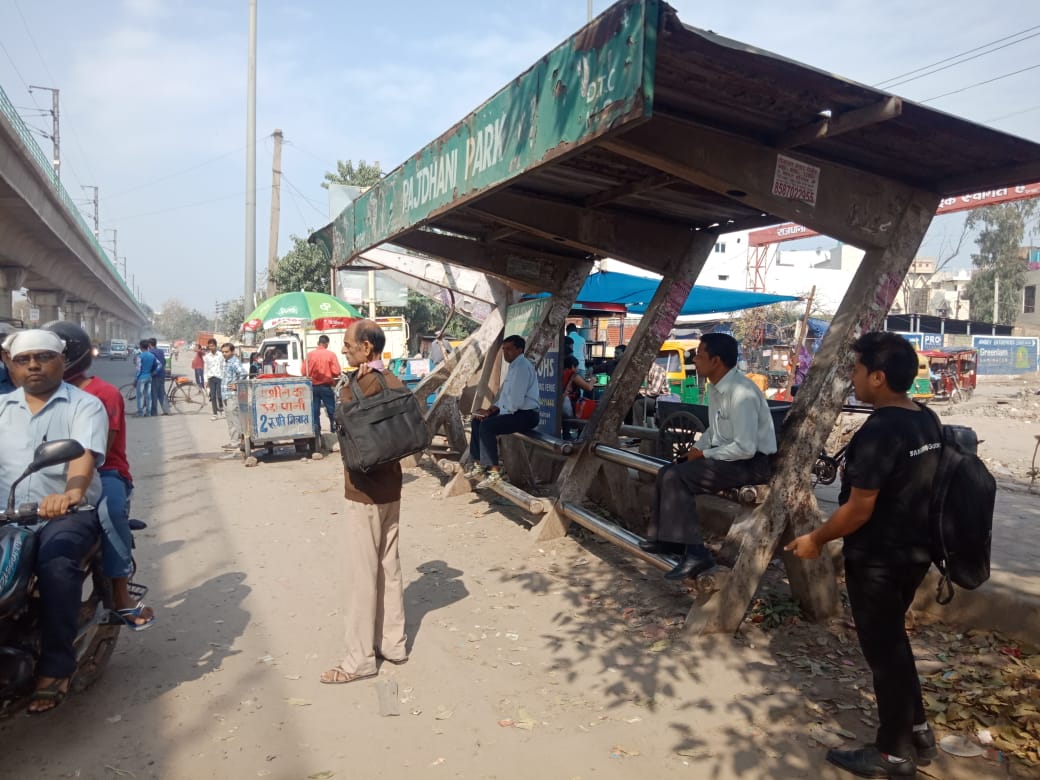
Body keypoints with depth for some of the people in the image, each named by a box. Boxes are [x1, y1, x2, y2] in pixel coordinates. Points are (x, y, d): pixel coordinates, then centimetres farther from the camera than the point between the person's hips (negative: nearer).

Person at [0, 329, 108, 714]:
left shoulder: (85, 405, 1)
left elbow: (85, 455, -18)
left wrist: (71, 493, -38)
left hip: (68, 511, -4)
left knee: (56, 563, -31)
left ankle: (55, 667, -20)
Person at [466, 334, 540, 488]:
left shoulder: (522, 367, -17)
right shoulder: (514, 366, 16)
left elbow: (515, 400, -24)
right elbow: (505, 394, 21)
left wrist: (494, 412, -12)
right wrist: (492, 409, 5)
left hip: (526, 415, -11)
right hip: (514, 412, 11)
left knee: (486, 426, -24)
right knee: (477, 421, 8)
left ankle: (494, 471, -18)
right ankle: (479, 464, 13)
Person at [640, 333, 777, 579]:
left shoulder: (741, 392, -24)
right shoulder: (717, 389, 6)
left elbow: (745, 448, -27)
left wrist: (704, 454, -16)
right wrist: (696, 449, 4)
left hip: (751, 462, -10)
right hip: (726, 455, 10)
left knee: (676, 477, -21)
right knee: (667, 472, 6)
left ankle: (695, 552, -18)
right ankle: (664, 537, 16)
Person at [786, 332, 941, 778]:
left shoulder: (878, 432, -25)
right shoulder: (926, 422, 3)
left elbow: (858, 509, -23)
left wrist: (816, 539, -9)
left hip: (877, 560, -9)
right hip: (913, 551, 9)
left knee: (882, 650, 7)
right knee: (893, 641, 24)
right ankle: (917, 732, 37)